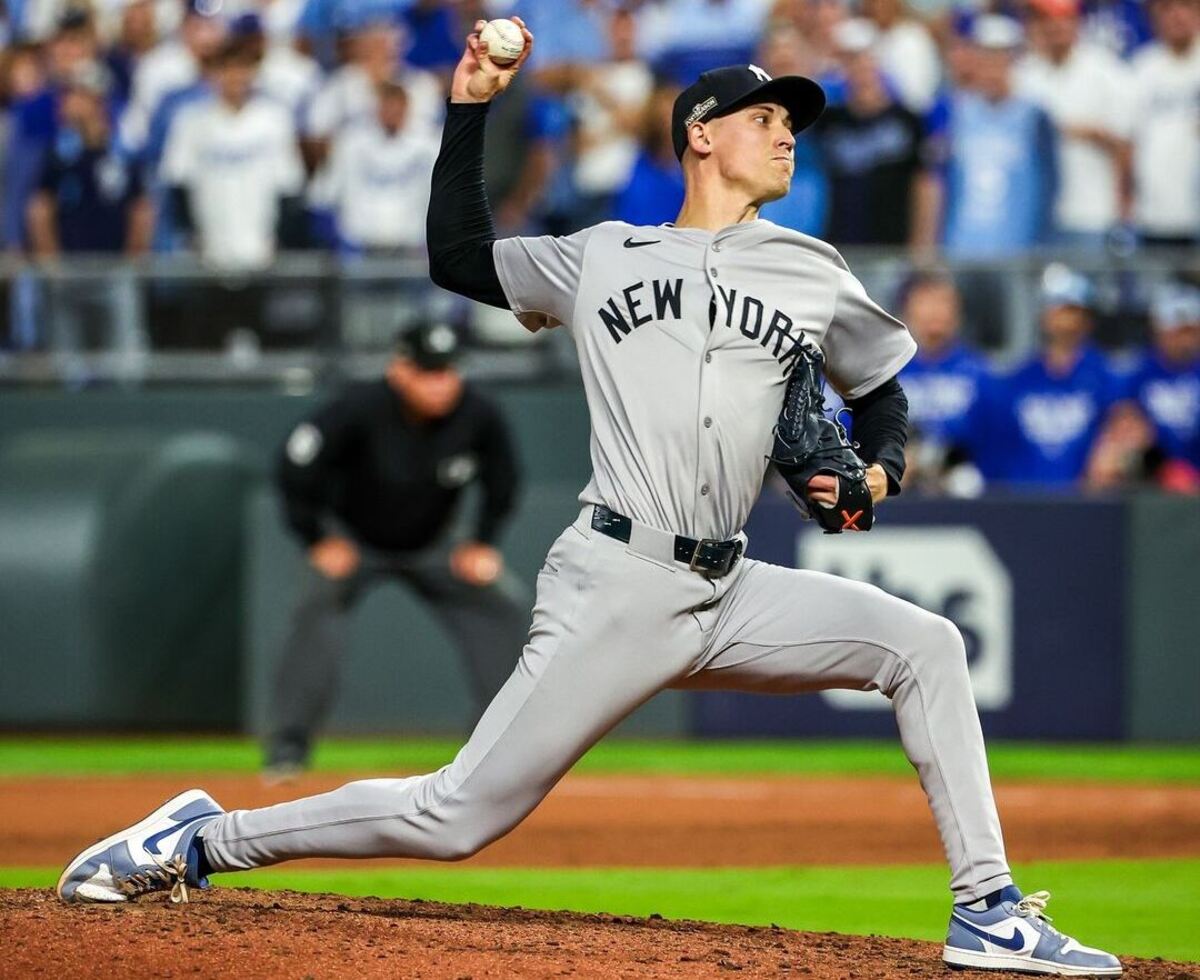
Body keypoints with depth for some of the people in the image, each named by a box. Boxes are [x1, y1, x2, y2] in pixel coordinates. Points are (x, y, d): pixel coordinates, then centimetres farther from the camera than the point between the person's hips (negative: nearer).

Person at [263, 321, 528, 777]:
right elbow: (295, 468, -22)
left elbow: (502, 481, -2)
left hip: (431, 547, 4)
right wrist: (319, 541, -16)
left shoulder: (478, 415, -23)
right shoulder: (359, 410, -32)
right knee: (320, 606, -27)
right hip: (353, 541, -4)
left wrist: (483, 543, -3)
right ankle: (288, 745, -24)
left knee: (501, 603, -8)